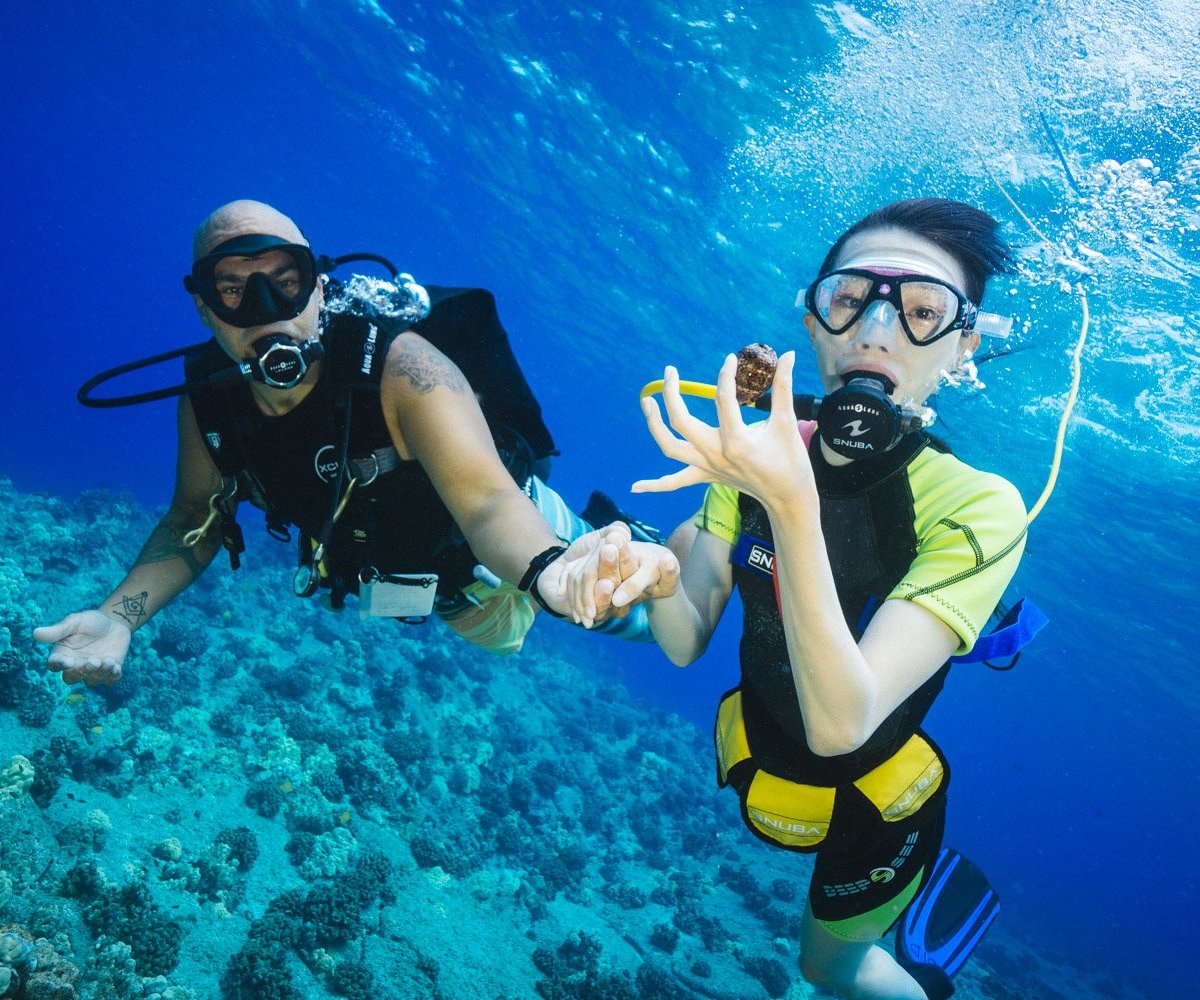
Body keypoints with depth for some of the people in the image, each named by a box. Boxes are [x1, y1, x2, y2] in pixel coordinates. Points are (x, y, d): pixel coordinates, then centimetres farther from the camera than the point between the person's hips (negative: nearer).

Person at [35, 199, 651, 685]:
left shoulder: (401, 368, -39)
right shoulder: (209, 398, -22)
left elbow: (487, 503, -50)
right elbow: (196, 518, -8)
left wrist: (550, 571, -73)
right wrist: (118, 616, -26)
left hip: (510, 543, -5)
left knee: (636, 619, 16)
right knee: (500, 638, 35)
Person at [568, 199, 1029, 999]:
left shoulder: (977, 508, -32)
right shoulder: (754, 449, -18)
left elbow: (839, 723, -40)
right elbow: (688, 642, -15)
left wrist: (792, 503, -52)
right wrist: (658, 575, -38)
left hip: (863, 800, -4)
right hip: (757, 754, 5)